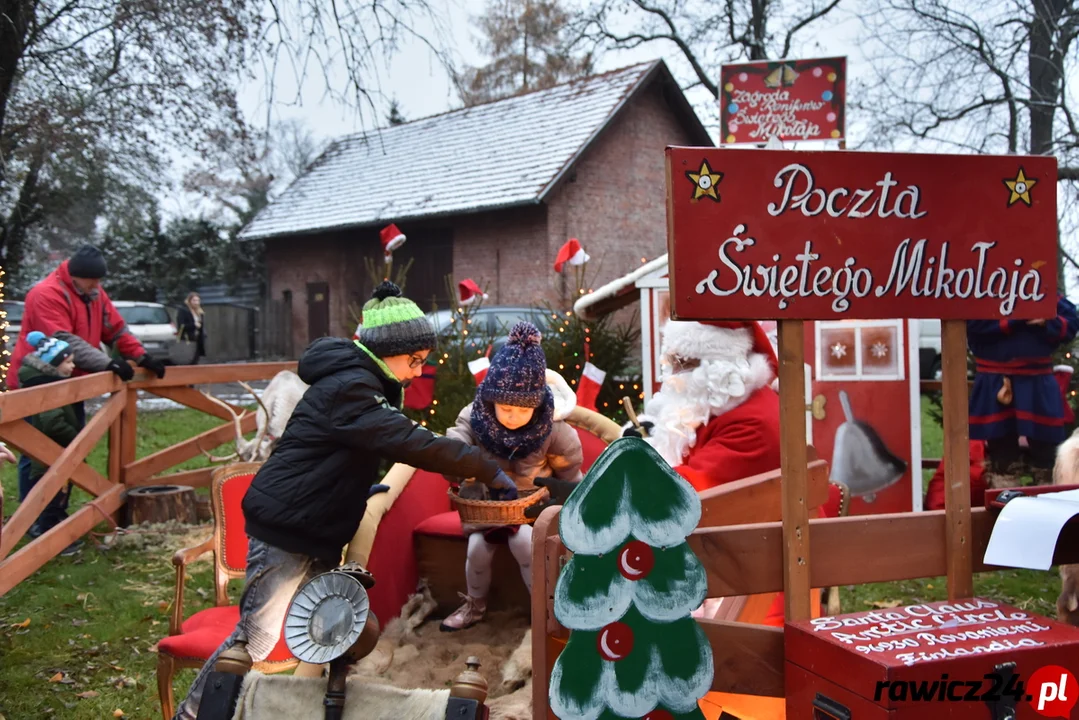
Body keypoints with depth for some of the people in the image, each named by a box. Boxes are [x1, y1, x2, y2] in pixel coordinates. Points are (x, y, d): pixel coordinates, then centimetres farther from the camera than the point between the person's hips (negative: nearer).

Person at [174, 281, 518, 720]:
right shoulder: (350, 387, -21)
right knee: (255, 639, -1)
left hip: (316, 533, 10)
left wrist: (361, 487, 3)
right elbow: (412, 444, -29)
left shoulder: (362, 383, 11)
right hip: (285, 529, -10)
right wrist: (490, 471, -25)